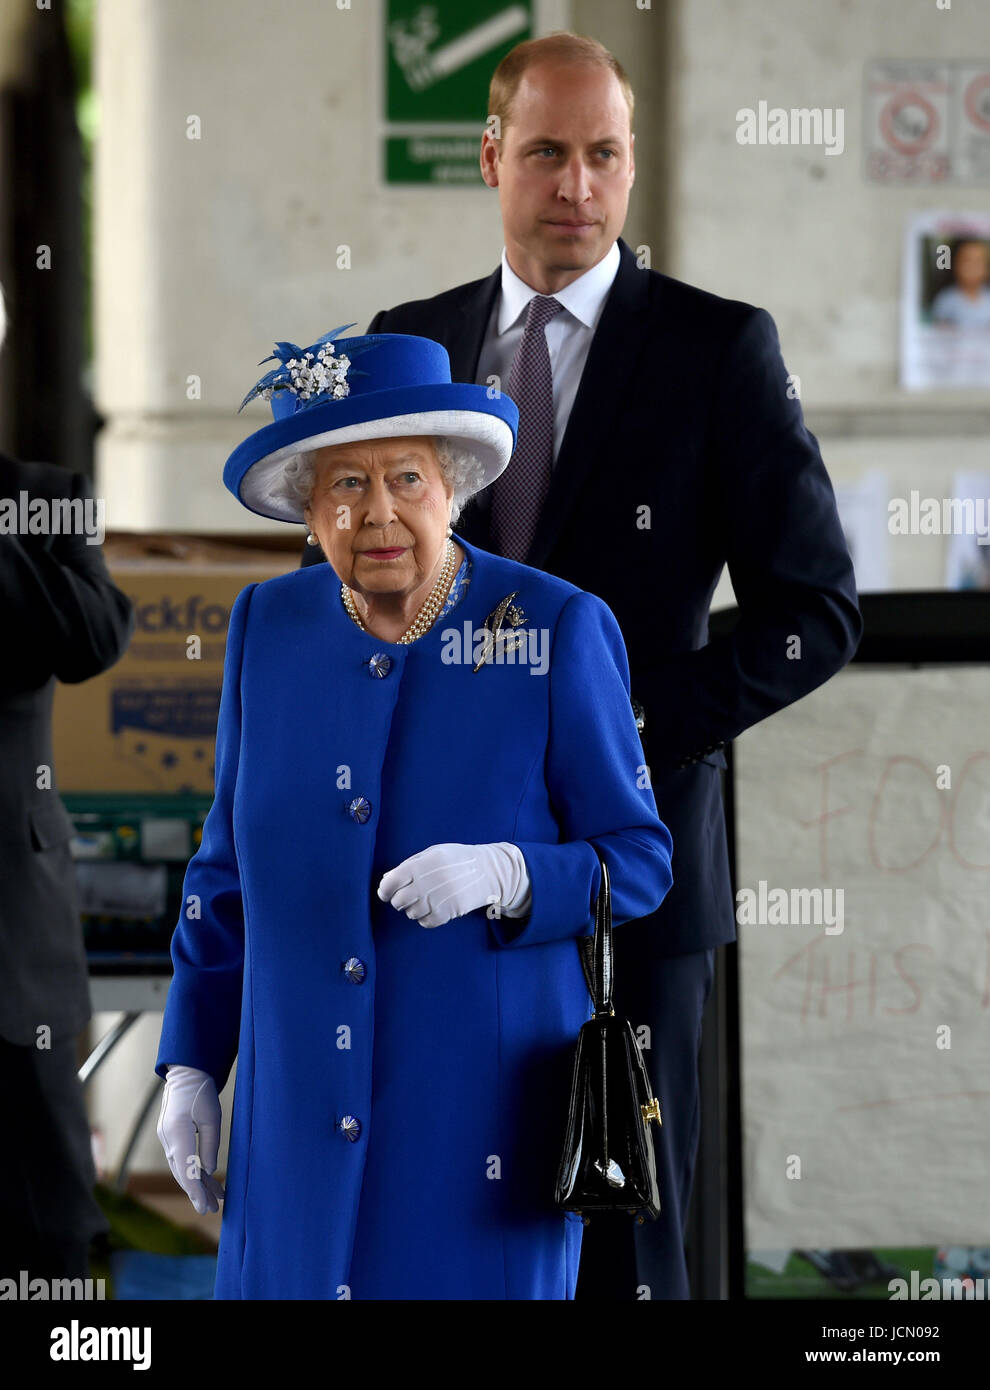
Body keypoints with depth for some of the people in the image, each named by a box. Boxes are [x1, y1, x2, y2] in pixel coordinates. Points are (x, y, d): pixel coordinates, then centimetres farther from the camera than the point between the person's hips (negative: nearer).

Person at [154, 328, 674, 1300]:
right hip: (301, 1107, 3)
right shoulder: (268, 628, 5)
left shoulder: (560, 632, -7)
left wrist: (505, 876, -22)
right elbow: (229, 866, 13)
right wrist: (190, 1064, 10)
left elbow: (638, 858, -3)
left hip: (483, 1108, -3)